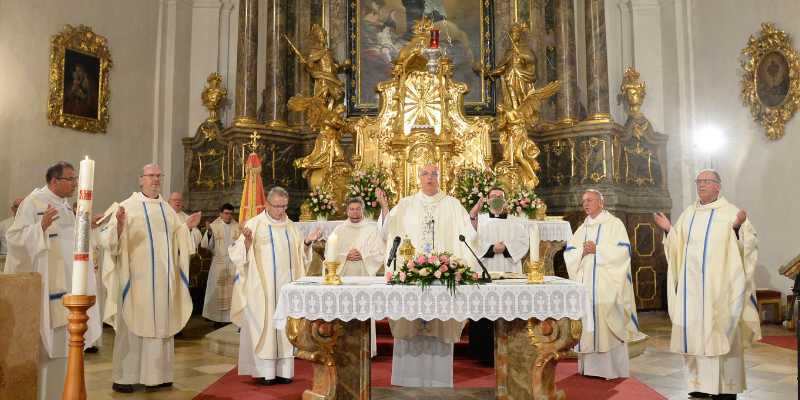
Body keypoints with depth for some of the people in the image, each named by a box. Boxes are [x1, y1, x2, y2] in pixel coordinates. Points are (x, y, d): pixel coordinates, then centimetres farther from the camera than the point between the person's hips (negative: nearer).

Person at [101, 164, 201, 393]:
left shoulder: (167, 208, 14)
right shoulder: (128, 206, -4)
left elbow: (177, 239, 20)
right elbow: (108, 238, -12)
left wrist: (187, 227, 4)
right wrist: (120, 224, -30)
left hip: (163, 279, 5)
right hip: (137, 278, -5)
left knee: (161, 325, 9)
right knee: (132, 325, 1)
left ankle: (156, 374, 19)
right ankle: (124, 377, 12)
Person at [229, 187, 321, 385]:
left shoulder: (291, 227, 11)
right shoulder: (254, 224, -2)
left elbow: (300, 256, 16)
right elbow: (240, 255, -6)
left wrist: (307, 243, -2)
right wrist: (247, 241, -25)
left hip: (286, 286, 4)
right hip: (262, 287, -4)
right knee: (264, 324, -2)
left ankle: (283, 370, 11)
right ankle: (265, 371, 4)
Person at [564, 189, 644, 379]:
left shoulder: (614, 224, 3)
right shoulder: (582, 229, 17)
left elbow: (623, 250, -9)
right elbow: (568, 253, 10)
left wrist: (597, 249, -15)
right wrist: (582, 251, -10)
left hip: (607, 285, -5)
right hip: (585, 285, 5)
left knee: (608, 325, -5)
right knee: (588, 324, 4)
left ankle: (613, 368, 4)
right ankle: (590, 366, 11)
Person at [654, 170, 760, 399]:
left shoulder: (731, 212, -1)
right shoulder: (688, 213, 13)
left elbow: (749, 244, -9)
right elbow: (677, 247, 15)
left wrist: (737, 228, -25)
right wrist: (669, 230, 0)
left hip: (719, 285, -5)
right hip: (691, 286, 5)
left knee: (721, 333, -2)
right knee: (694, 333, 6)